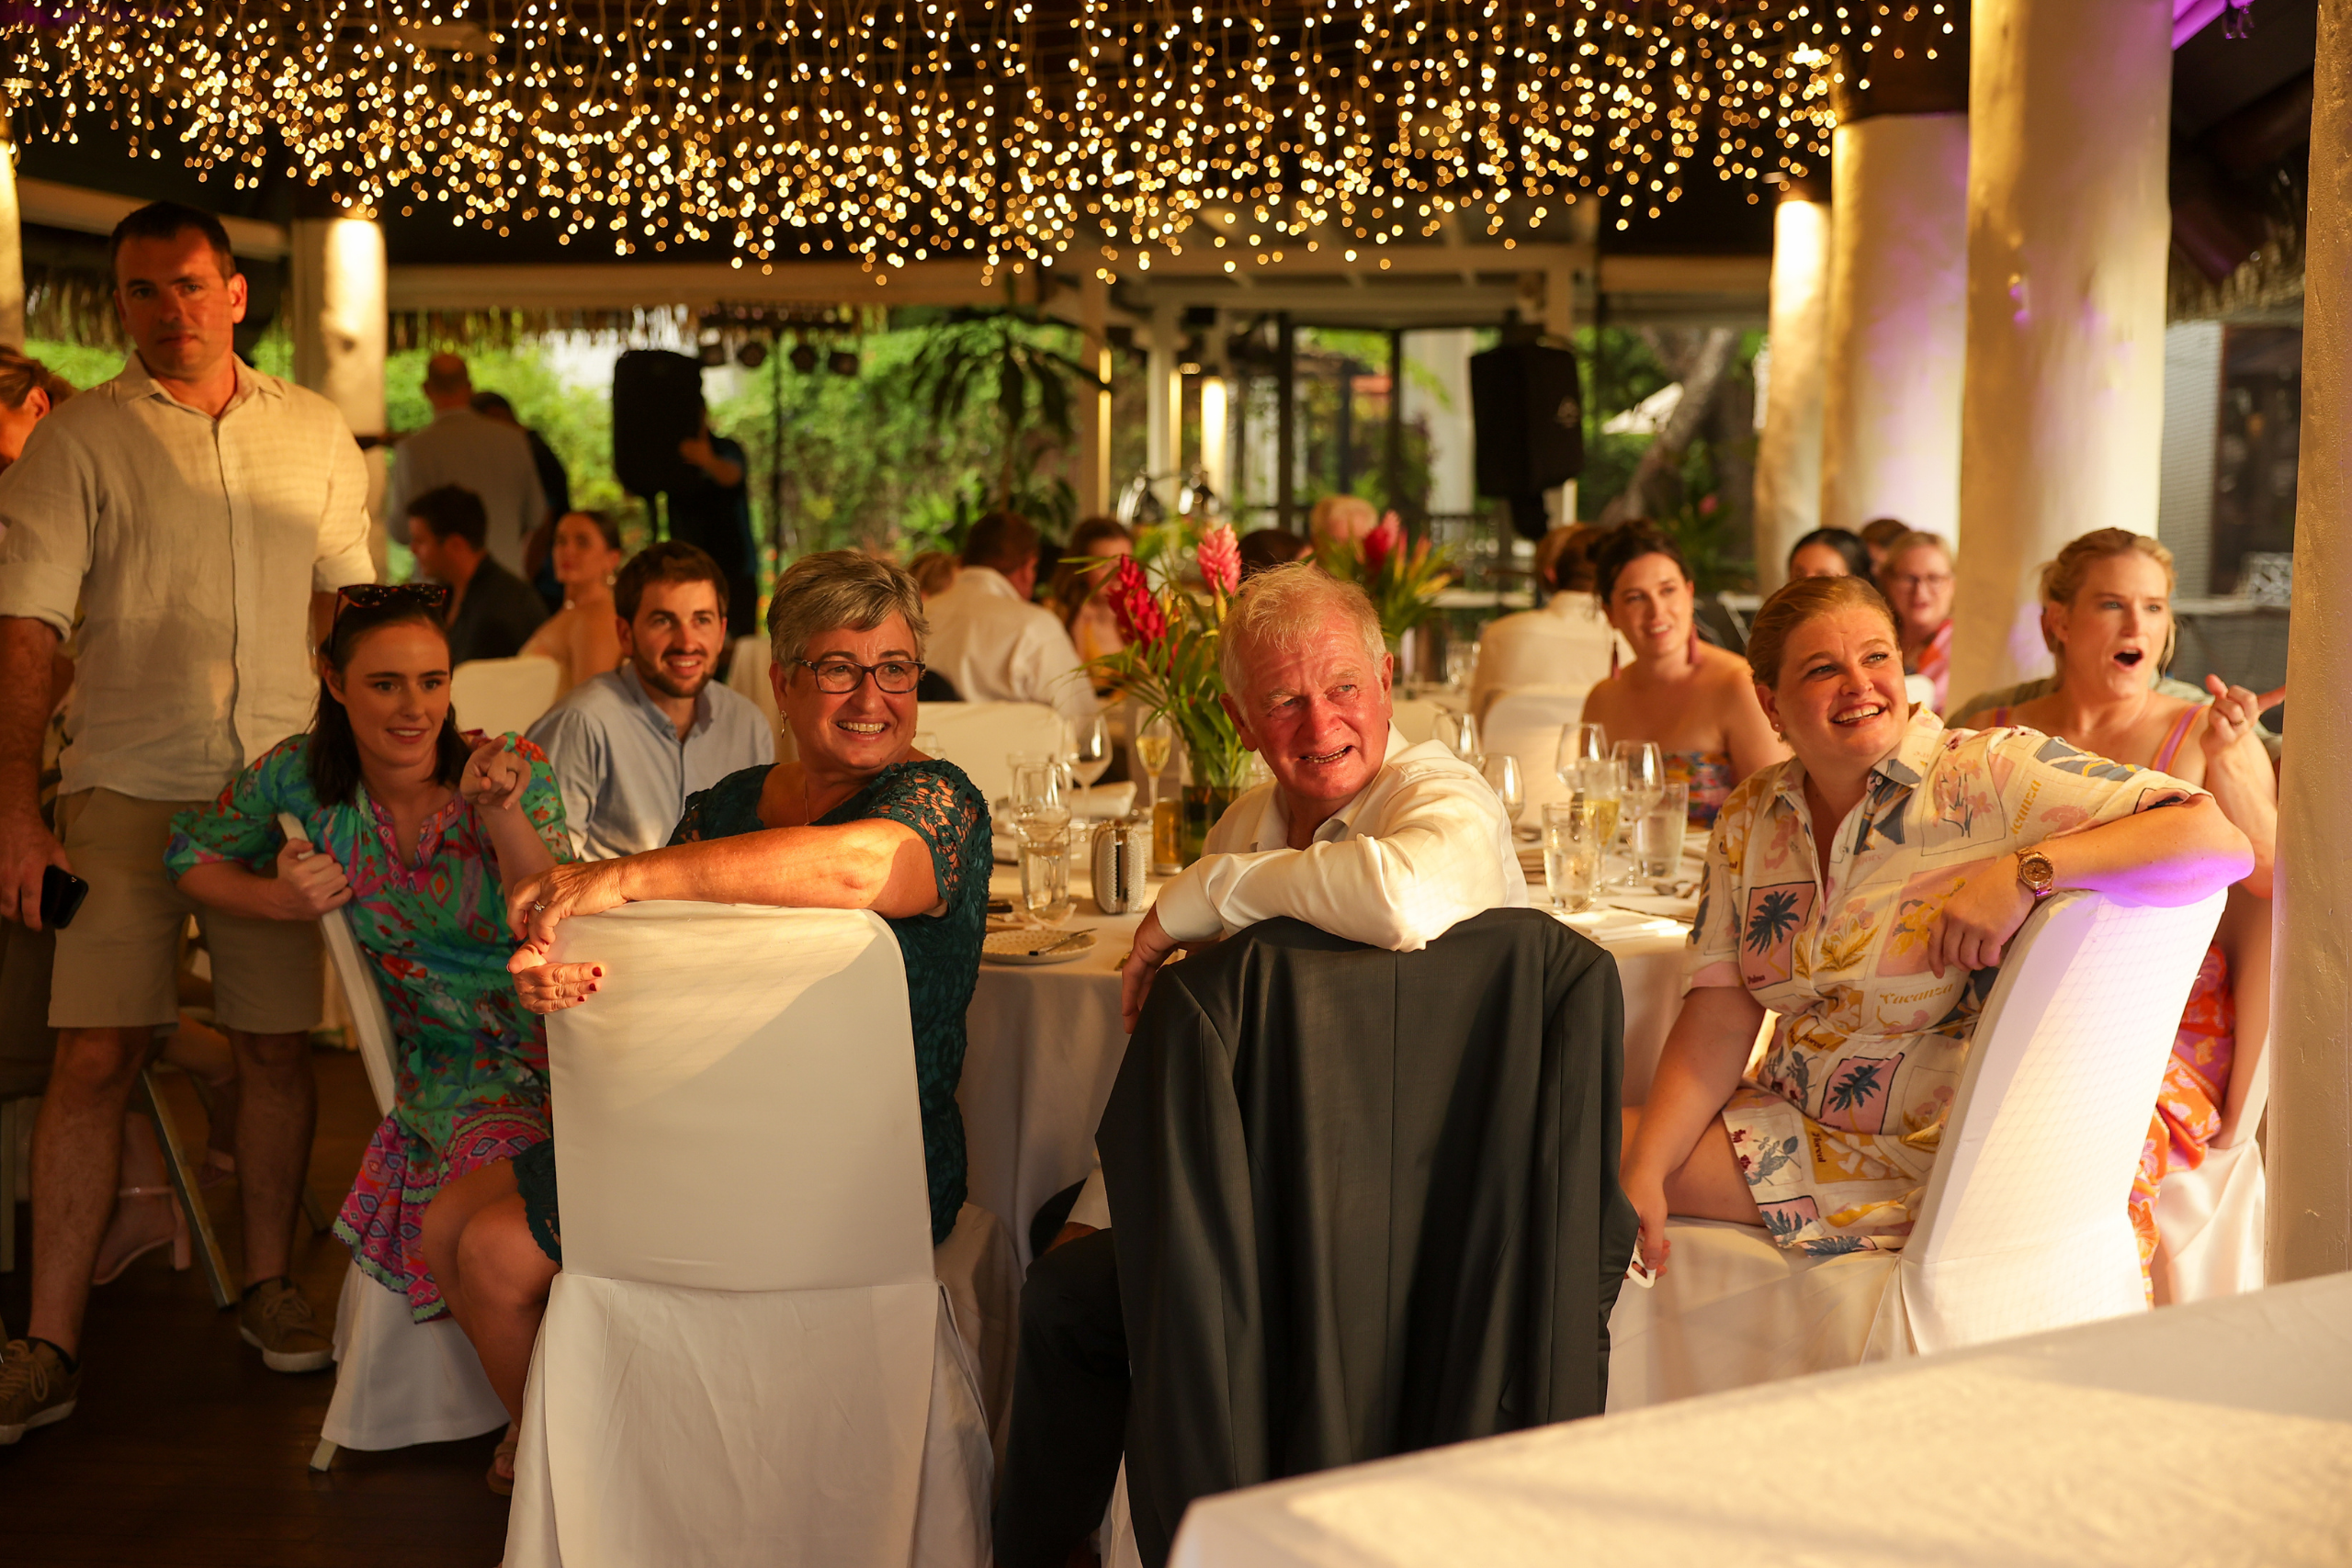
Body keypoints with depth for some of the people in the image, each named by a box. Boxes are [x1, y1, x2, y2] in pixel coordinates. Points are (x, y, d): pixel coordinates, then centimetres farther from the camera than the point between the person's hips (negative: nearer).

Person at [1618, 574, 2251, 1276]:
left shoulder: (1988, 776, -13)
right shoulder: (1750, 818, 6)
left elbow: (2222, 843, -21)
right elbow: (1719, 1020, 1)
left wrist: (2026, 871, -30)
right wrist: (1642, 1173, -12)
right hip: (1794, 1125, 6)